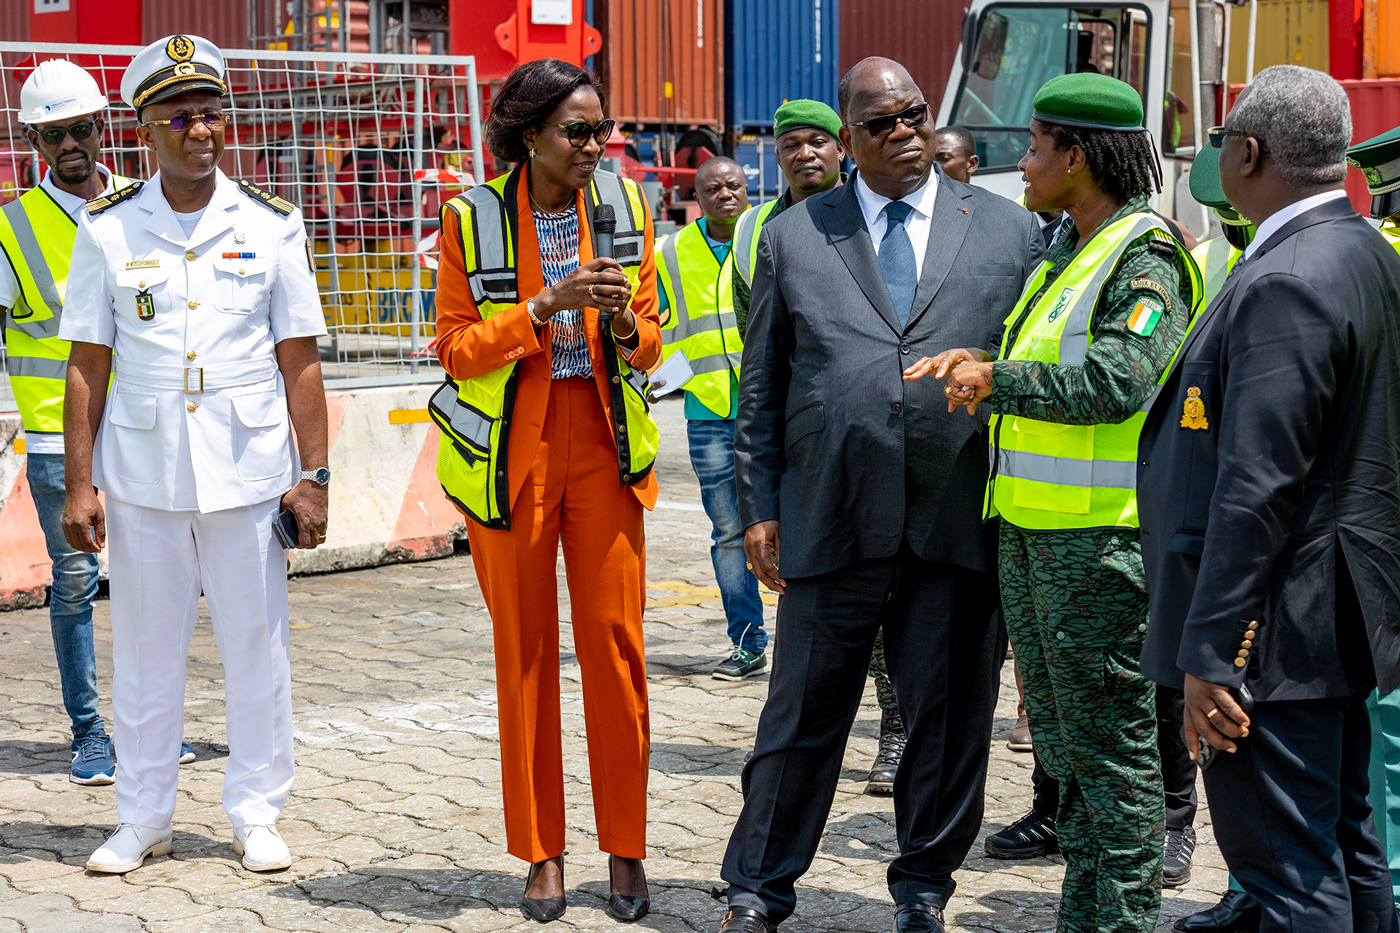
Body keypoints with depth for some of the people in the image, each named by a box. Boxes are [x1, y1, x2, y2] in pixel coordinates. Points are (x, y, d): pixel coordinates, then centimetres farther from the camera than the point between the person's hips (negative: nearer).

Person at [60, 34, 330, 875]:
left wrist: (313, 475, -2)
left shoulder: (271, 226, 3)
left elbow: (300, 362, 3)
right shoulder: (107, 229, 4)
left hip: (248, 472, 0)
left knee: (255, 645, 5)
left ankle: (257, 813, 18)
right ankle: (144, 816, 20)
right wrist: (79, 484, -1)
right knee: (145, 647, 8)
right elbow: (88, 364, 4)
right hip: (141, 474, 1)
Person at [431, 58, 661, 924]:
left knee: (616, 640, -2)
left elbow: (650, 344, 11)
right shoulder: (473, 218, -4)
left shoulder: (627, 206, 4)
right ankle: (542, 852, 14)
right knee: (525, 649, 3)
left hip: (604, 440, 2)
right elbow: (455, 346, -5)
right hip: (510, 450, -2)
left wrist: (626, 327, -12)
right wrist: (544, 308, -18)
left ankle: (627, 850, 8)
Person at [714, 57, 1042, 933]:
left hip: (962, 524, 1)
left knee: (950, 715, 9)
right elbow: (761, 386, 11)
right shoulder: (793, 237, 9)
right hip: (830, 523, 0)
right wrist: (760, 505, 5)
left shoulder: (1011, 231, 8)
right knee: (803, 713, 6)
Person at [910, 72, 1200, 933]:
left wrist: (997, 380, -20)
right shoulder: (1068, 250, 17)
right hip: (1032, 526, 10)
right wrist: (982, 363, 4)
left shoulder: (1145, 257, -13)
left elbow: (1117, 381, -27)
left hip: (1102, 534, -10)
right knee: (1060, 729, 15)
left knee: (1110, 741, -3)